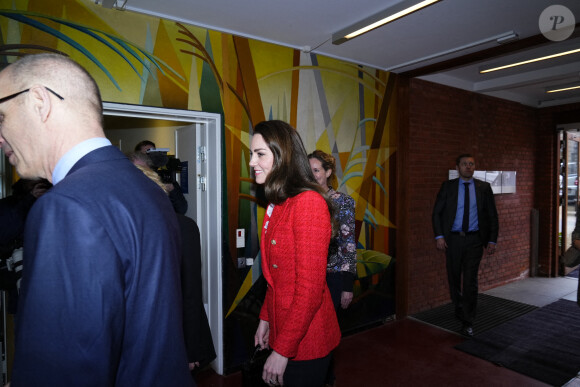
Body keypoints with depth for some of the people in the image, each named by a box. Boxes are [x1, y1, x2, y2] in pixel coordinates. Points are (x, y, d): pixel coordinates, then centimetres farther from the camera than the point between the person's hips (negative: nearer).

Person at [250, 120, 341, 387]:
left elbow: (310, 287, -23)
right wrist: (265, 318, 11)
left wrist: (282, 350, -19)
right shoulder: (277, 205, 6)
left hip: (305, 343, -8)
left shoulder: (308, 203, -22)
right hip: (281, 331, 8)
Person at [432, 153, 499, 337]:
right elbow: (436, 213, 2)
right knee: (454, 279, 13)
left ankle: (467, 322, 10)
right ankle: (459, 308, 39)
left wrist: (492, 240, 0)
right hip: (453, 239, 1)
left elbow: (492, 216, 6)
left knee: (470, 281, -2)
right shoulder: (447, 186, 2)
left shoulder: (484, 187, 3)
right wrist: (439, 236, -7)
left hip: (474, 240, -1)